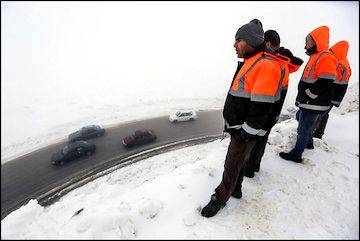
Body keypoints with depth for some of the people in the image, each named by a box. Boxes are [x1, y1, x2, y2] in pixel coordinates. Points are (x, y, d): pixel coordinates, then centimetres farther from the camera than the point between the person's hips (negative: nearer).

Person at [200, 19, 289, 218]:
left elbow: (261, 107, -25)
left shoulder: (266, 65, -21)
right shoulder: (249, 63, 12)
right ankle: (236, 189, 43)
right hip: (237, 128, 10)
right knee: (239, 160, 23)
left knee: (232, 166, 5)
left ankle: (220, 199, 23)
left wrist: (245, 133, -20)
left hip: (245, 132, -9)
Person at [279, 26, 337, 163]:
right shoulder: (316, 56, 14)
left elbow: (324, 84, -25)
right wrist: (301, 98, 14)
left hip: (313, 105, -10)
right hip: (308, 103, 10)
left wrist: (305, 97, -18)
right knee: (300, 118, 28)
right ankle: (308, 141, 47)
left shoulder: (326, 57, -18)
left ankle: (296, 155, 15)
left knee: (303, 129, 1)